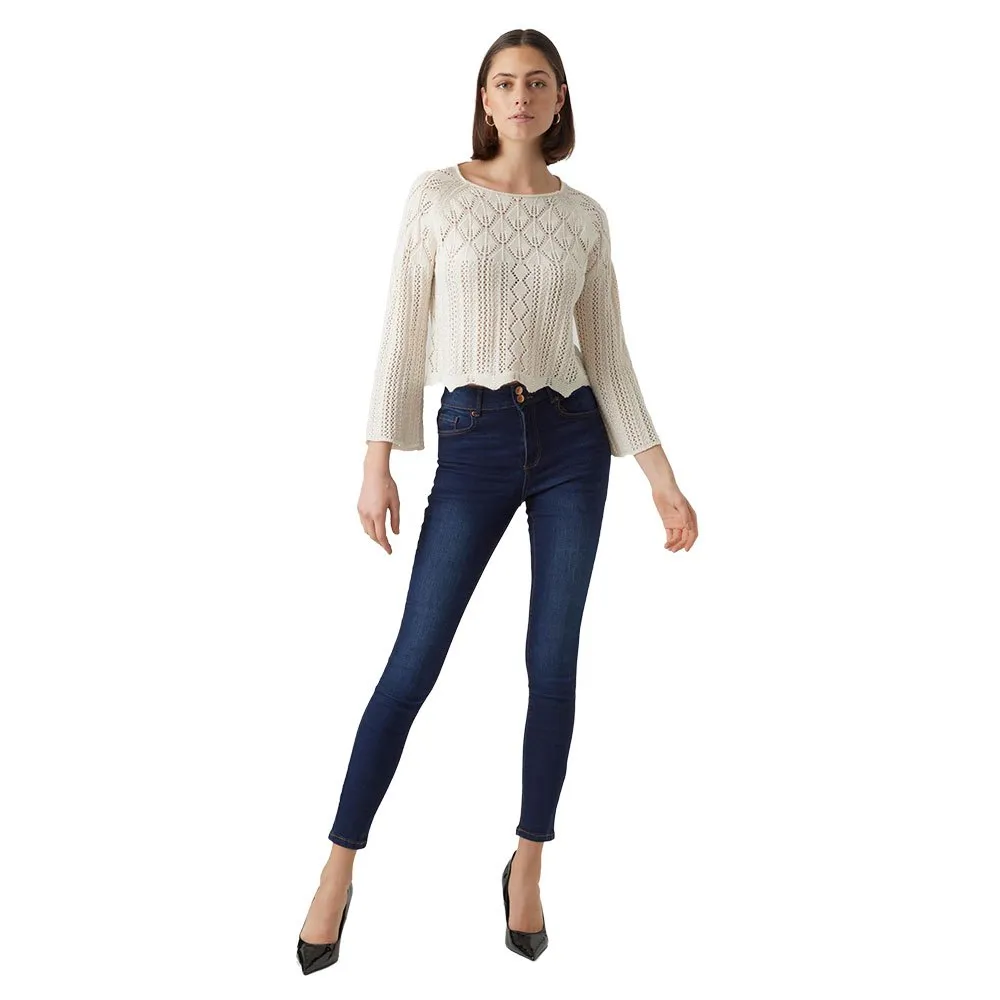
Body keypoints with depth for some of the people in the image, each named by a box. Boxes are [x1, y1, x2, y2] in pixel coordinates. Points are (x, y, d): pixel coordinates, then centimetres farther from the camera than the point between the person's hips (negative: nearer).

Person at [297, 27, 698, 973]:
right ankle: (339, 868, 13)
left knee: (553, 663, 4)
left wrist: (664, 479, 3)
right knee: (414, 662, -2)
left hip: (571, 442, 2)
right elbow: (402, 336, -1)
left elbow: (610, 357, 8)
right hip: (472, 444, -2)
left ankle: (527, 867, 22)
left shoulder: (584, 215, 7)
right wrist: (378, 464, -5)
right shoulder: (435, 194, 1)